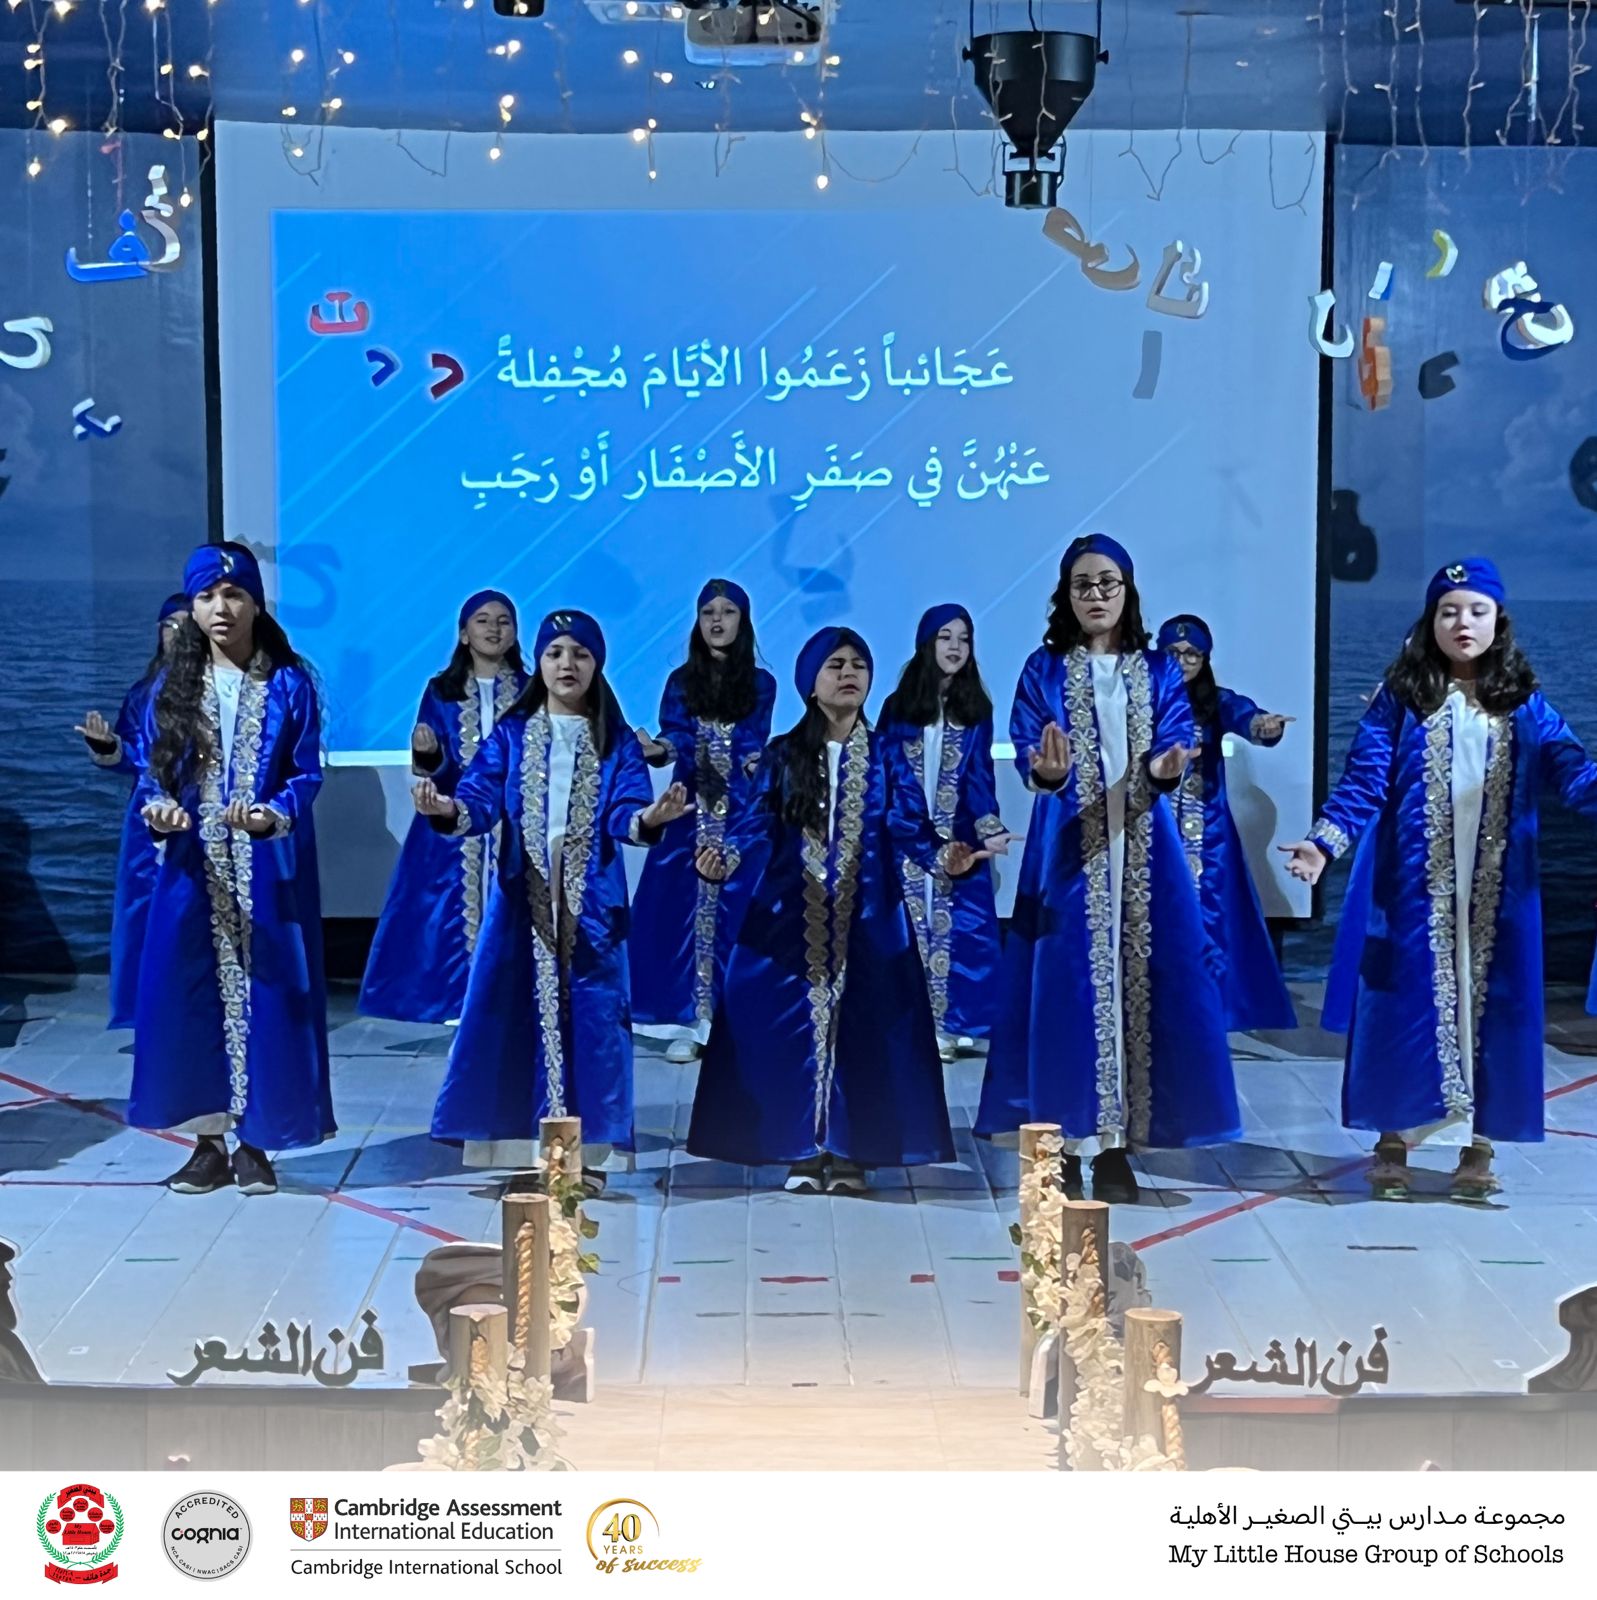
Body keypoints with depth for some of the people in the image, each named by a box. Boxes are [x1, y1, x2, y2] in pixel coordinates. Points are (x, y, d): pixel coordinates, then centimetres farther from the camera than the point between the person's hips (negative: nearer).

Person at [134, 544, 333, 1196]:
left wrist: (271, 816, -21)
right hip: (193, 866, 2)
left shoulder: (290, 683, 1)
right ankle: (208, 1143, 12)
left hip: (268, 866, -2)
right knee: (191, 992, 1)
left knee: (265, 992, -2)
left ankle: (254, 1143, 9)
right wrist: (156, 810, -16)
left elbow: (307, 774, -2)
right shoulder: (173, 684, 8)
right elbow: (153, 773, 6)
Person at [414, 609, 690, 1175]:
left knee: (590, 1015, -2)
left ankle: (585, 1155, 4)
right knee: (517, 1013, -1)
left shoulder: (617, 742, 7)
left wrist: (648, 818, -30)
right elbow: (481, 801, -5)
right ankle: (521, 1150, 6)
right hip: (523, 898, 1)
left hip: (592, 901, 0)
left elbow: (625, 813, -7)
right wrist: (447, 809, -27)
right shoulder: (510, 735, 7)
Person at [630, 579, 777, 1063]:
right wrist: (660, 750, -30)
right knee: (684, 909, -3)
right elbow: (676, 737, -6)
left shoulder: (760, 683, 6)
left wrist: (759, 764, -31)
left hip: (742, 813, -1)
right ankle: (688, 1024, 1)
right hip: (690, 812, 1)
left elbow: (751, 742, -8)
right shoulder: (681, 682, 8)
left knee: (738, 912, -2)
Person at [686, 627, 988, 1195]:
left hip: (868, 918, 0)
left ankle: (851, 1155, 5)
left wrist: (943, 856, -27)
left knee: (860, 1029, -1)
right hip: (791, 918, 0)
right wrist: (728, 857, -26)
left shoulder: (886, 754, 6)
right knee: (795, 1025, -2)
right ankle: (802, 1154, 6)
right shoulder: (782, 755, 6)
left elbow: (909, 825, -6)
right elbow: (757, 825, -5)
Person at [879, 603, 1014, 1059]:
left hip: (958, 841, 0)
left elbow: (979, 774, -3)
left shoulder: (975, 709, 4)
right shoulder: (899, 706, 4)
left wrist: (990, 827, -19)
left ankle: (946, 1025, 3)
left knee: (955, 929, -2)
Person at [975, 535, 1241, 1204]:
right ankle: (1065, 1140, 1)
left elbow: (1175, 747, 0)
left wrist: (1166, 768, -23)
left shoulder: (1159, 672, 10)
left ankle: (1115, 1143, 5)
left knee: (1139, 979, -1)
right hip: (1067, 849, -2)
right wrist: (1048, 771, -28)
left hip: (1142, 852, 2)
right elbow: (1027, 752, -5)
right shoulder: (1044, 670, 5)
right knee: (1068, 981, -5)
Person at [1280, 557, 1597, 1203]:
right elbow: (1364, 779, -5)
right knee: (1409, 1001, 0)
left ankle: (1478, 1146, 14)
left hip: (1497, 894, 2)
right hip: (1415, 888, -2)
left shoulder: (1524, 706, 7)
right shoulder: (1401, 699, 2)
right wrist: (1324, 841, -20)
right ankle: (1393, 1143, 11)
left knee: (1491, 1003, 4)